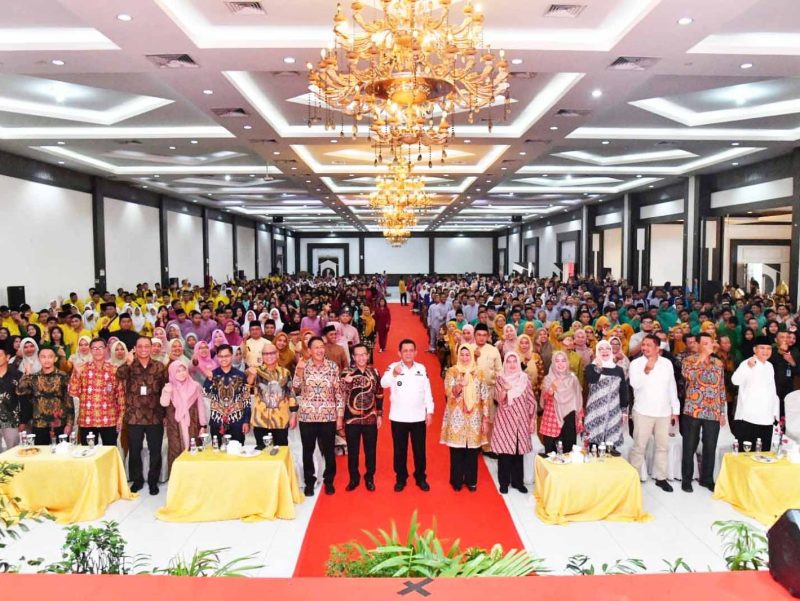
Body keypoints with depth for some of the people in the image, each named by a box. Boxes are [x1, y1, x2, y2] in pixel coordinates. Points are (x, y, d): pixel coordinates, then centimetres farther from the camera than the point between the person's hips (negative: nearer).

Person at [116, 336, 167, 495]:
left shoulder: (160, 367, 3)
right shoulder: (129, 366, 2)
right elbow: (119, 376, -21)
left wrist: (166, 413, 3)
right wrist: (129, 361, -23)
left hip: (155, 416, 0)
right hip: (133, 416, 0)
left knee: (155, 451, 7)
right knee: (134, 451, 11)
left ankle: (153, 481, 22)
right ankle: (137, 480, 28)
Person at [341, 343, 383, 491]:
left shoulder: (374, 373, 1)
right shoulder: (346, 373, -5)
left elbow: (379, 395, 8)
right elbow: (342, 396, -10)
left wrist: (379, 415, 7)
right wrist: (346, 383, -28)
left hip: (371, 419, 1)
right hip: (352, 418, -1)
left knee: (370, 450, 11)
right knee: (352, 451, 10)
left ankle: (369, 478, 28)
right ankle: (354, 478, 27)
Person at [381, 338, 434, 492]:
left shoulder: (421, 368, 3)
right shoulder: (393, 367, -8)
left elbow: (427, 391, 7)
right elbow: (383, 383, -26)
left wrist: (430, 411, 2)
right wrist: (393, 374, -46)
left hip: (418, 417, 2)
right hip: (398, 417, -2)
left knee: (419, 449, 12)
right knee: (400, 450, 10)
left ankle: (421, 478, 27)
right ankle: (400, 478, 24)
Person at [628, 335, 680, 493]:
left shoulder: (667, 363, 5)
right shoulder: (636, 363, -5)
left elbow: (672, 387, 10)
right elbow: (635, 384, -19)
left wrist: (675, 410, 10)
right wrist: (646, 370, -27)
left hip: (664, 412, 4)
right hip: (643, 412, -4)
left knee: (663, 446, 11)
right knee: (639, 446, 1)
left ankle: (660, 477, 24)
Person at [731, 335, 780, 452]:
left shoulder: (769, 366, 15)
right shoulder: (747, 363, -8)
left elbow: (772, 391, 23)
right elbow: (736, 380, -30)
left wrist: (776, 413, 19)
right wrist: (749, 366, -46)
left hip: (767, 420, 7)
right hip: (748, 418, -7)